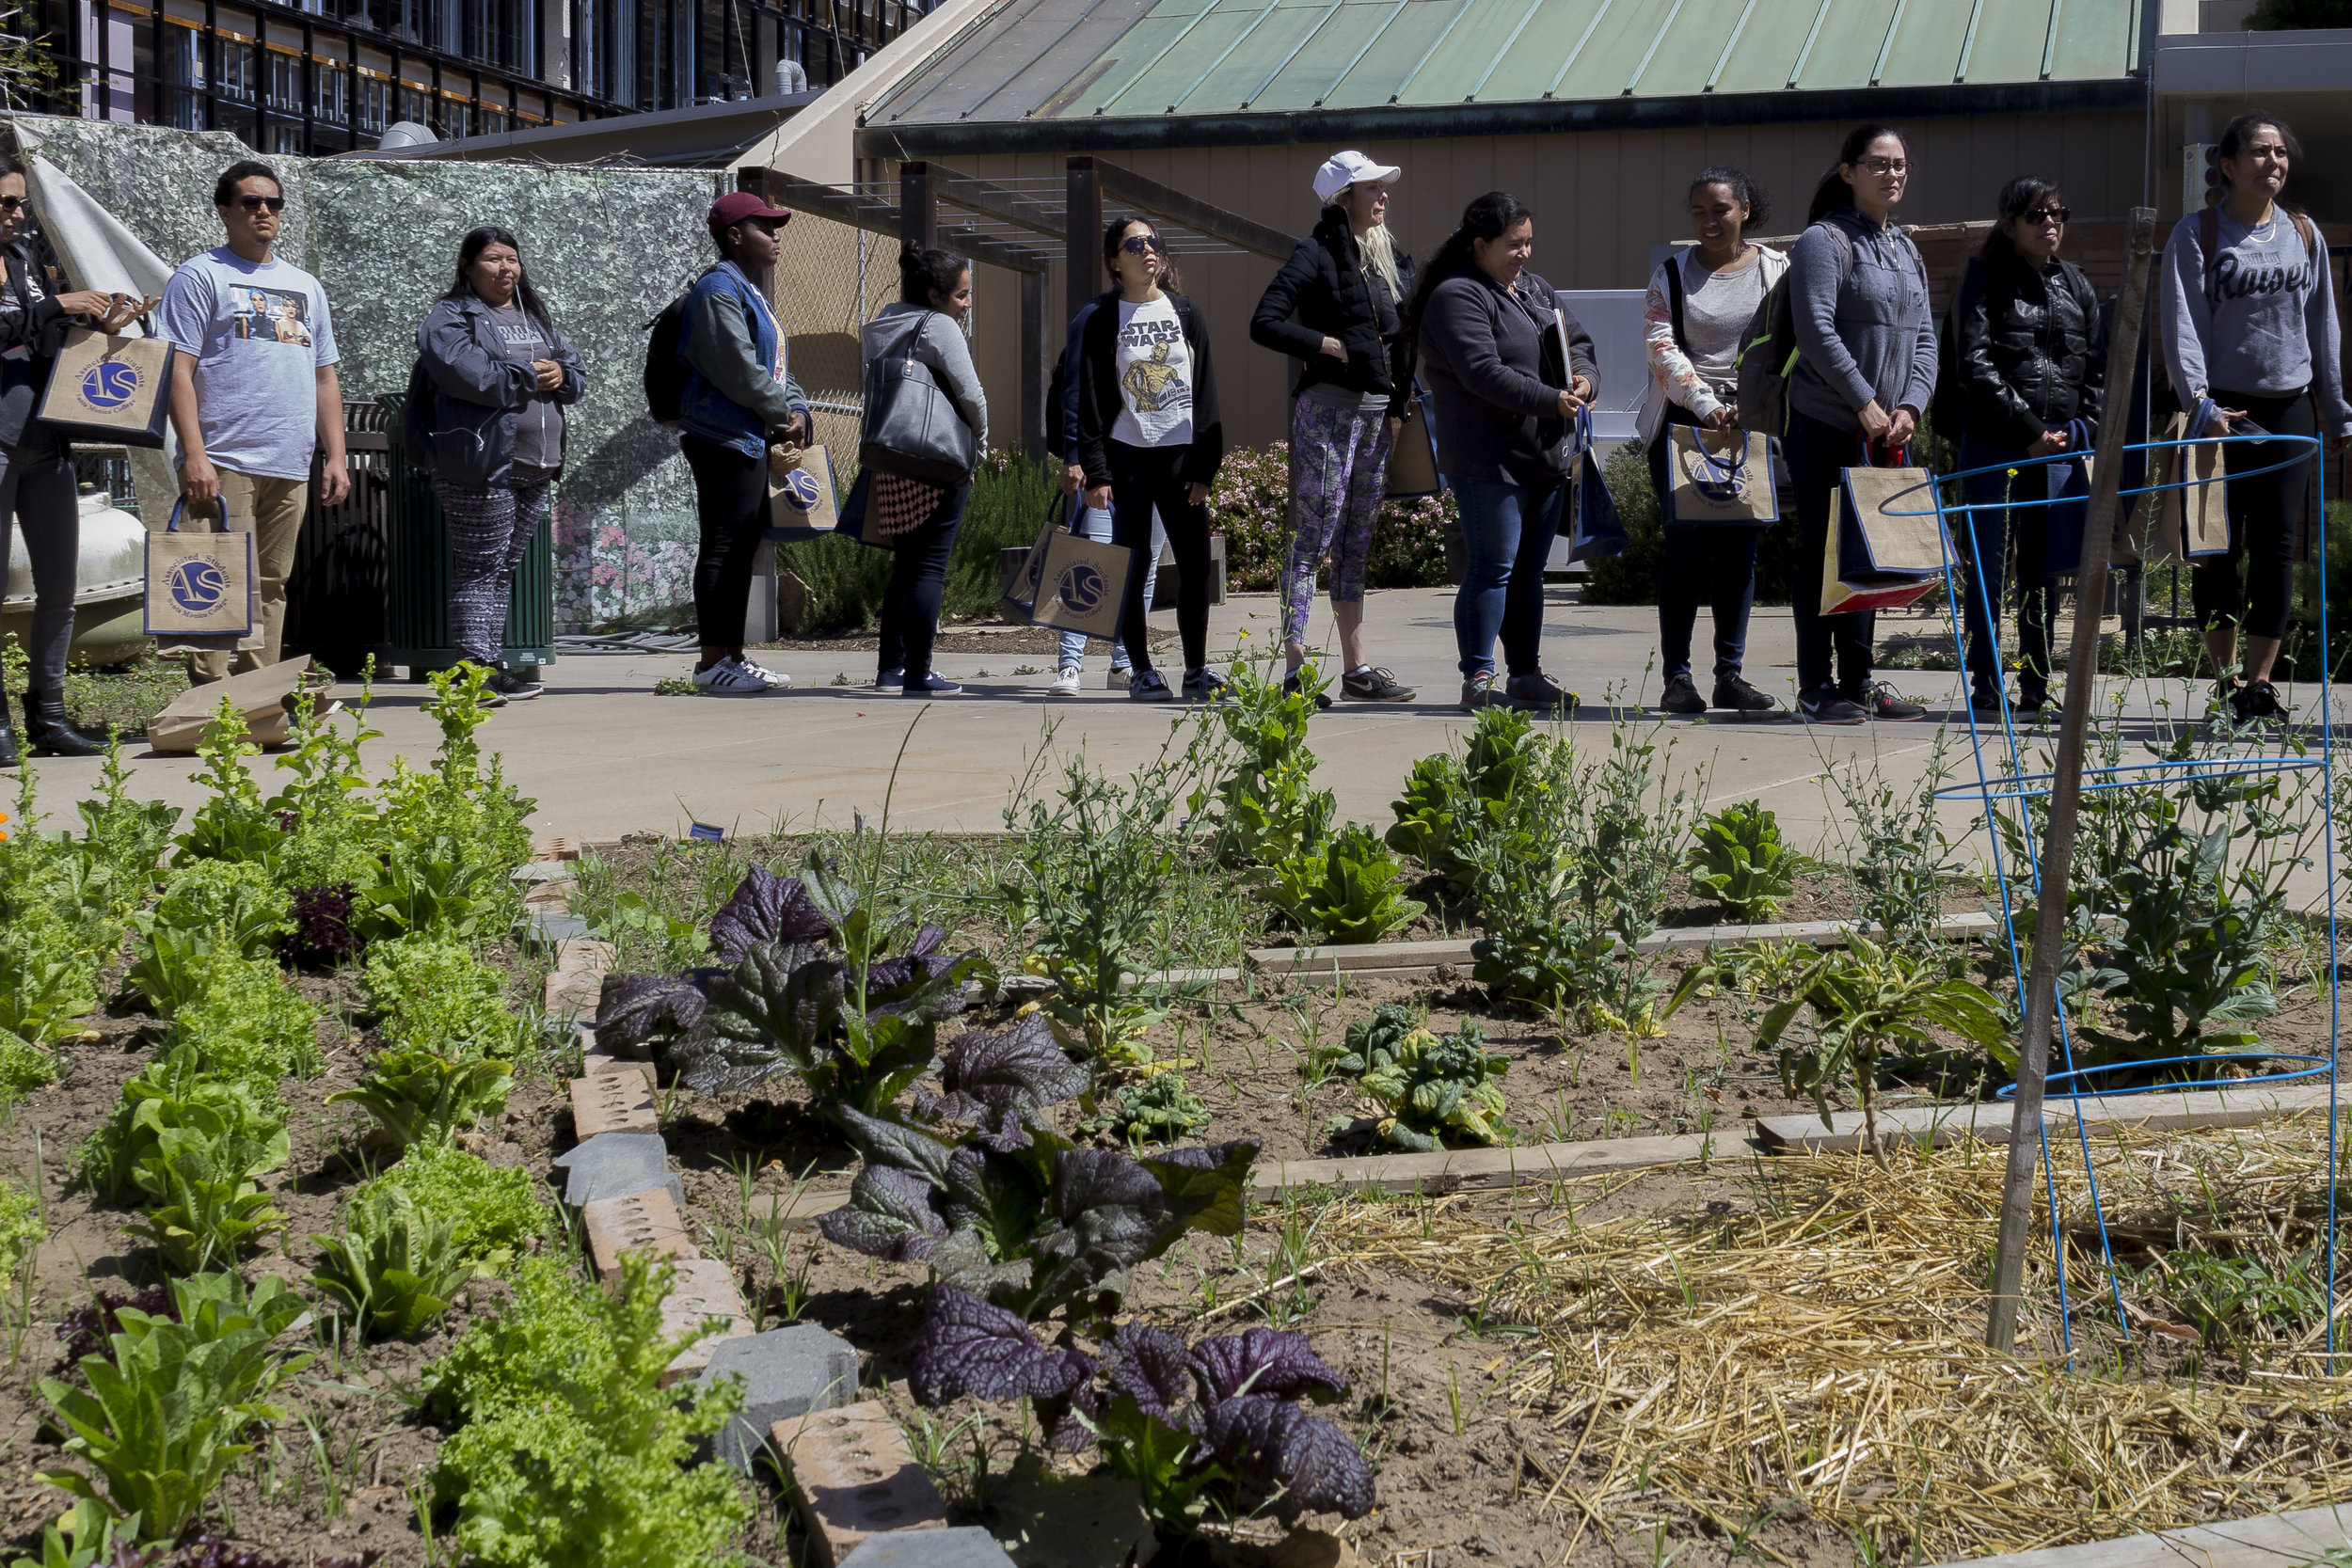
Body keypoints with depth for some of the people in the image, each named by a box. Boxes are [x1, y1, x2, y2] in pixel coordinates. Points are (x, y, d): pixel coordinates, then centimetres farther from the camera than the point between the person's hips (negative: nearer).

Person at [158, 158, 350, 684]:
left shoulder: (305, 286, 21)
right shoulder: (201, 276, 3)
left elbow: (325, 379, 23)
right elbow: (178, 370, -5)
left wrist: (335, 457, 13)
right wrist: (194, 456, -14)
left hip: (290, 468, 6)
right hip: (225, 463, -6)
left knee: (270, 588, 7)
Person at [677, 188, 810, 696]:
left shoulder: (750, 291, 21)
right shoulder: (719, 291, -12)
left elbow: (776, 365, 23)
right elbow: (739, 373, -19)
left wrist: (797, 409, 6)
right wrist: (784, 414, -8)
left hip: (751, 439, 10)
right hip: (724, 439, -10)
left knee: (742, 549, 12)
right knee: (722, 548, -8)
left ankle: (733, 656, 18)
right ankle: (713, 663, -6)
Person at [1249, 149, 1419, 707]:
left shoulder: (1389, 259, 16)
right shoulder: (1317, 253, -7)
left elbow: (1401, 340, 22)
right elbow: (1264, 323, -15)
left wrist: (1398, 406, 10)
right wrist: (1329, 345, -14)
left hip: (1377, 413, 8)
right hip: (1328, 409, -8)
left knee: (1356, 546, 10)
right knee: (1313, 540, -8)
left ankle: (1356, 669, 14)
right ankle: (1295, 669, -6)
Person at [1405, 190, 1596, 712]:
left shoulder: (1536, 290, 17)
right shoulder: (1458, 297, -11)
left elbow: (1578, 341, 20)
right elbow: (1483, 372, -21)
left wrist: (1583, 377, -4)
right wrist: (1552, 401, -22)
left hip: (1546, 455, 8)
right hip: (1488, 462, -8)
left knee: (1528, 569, 12)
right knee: (1492, 567, -8)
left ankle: (1527, 675, 19)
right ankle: (1477, 682, -3)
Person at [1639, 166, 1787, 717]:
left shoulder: (1777, 269, 8)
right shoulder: (1672, 273, 6)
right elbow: (1661, 346, -4)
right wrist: (1706, 406, -15)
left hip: (1754, 421, 2)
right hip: (1683, 422, -1)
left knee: (1741, 547, 2)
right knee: (1688, 543, -5)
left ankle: (1730, 675, 8)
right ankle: (1677, 676, -2)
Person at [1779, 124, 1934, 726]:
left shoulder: (1906, 249, 16)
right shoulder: (1823, 241, -6)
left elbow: (1923, 336, 13)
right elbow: (1816, 332, -15)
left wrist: (1909, 406, -2)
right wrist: (1864, 401, -16)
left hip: (1886, 431, 7)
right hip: (1826, 427, -7)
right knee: (1823, 553, -3)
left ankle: (1859, 681, 19)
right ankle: (1816, 689, 2)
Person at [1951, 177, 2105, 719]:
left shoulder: (2075, 284, 15)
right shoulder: (1985, 277, 2)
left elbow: (2100, 365, 15)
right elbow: (1975, 364, -8)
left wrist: (2078, 431, 1)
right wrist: (2029, 431, -12)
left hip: (2061, 446, 4)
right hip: (1995, 445, -4)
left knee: (2045, 568, 6)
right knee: (1989, 565, -5)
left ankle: (2036, 689, 11)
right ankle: (1984, 686, 1)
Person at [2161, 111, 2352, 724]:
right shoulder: (2197, 233, 0)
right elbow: (2183, 322, -9)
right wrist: (2198, 398, -23)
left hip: (2290, 406, 3)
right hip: (2223, 410, -3)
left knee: (2277, 546, -1)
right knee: (2220, 547, -3)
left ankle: (2259, 682, 4)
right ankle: (2229, 680, 5)